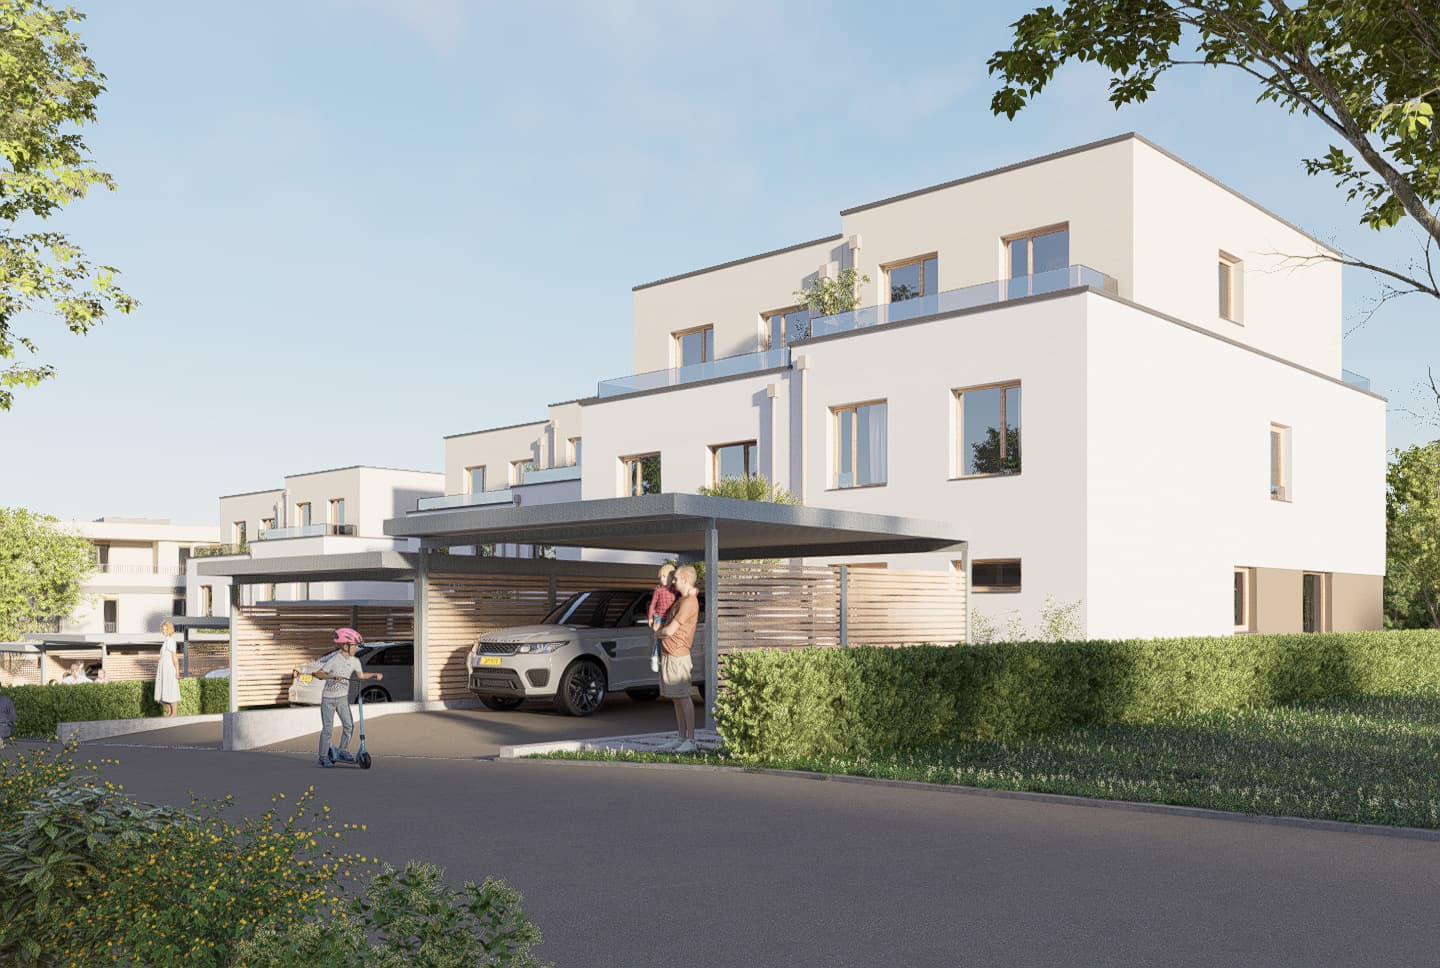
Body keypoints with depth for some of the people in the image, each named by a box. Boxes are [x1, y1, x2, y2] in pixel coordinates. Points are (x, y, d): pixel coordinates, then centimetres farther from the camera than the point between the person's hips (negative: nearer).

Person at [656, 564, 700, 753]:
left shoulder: (689, 602, -16)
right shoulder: (681, 598, 13)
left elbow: (670, 630, -19)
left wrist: (658, 632, 2)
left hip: (677, 656, -10)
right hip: (668, 654, 10)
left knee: (683, 697, -7)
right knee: (676, 699, 11)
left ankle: (690, 740, -5)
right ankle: (681, 738, 16)